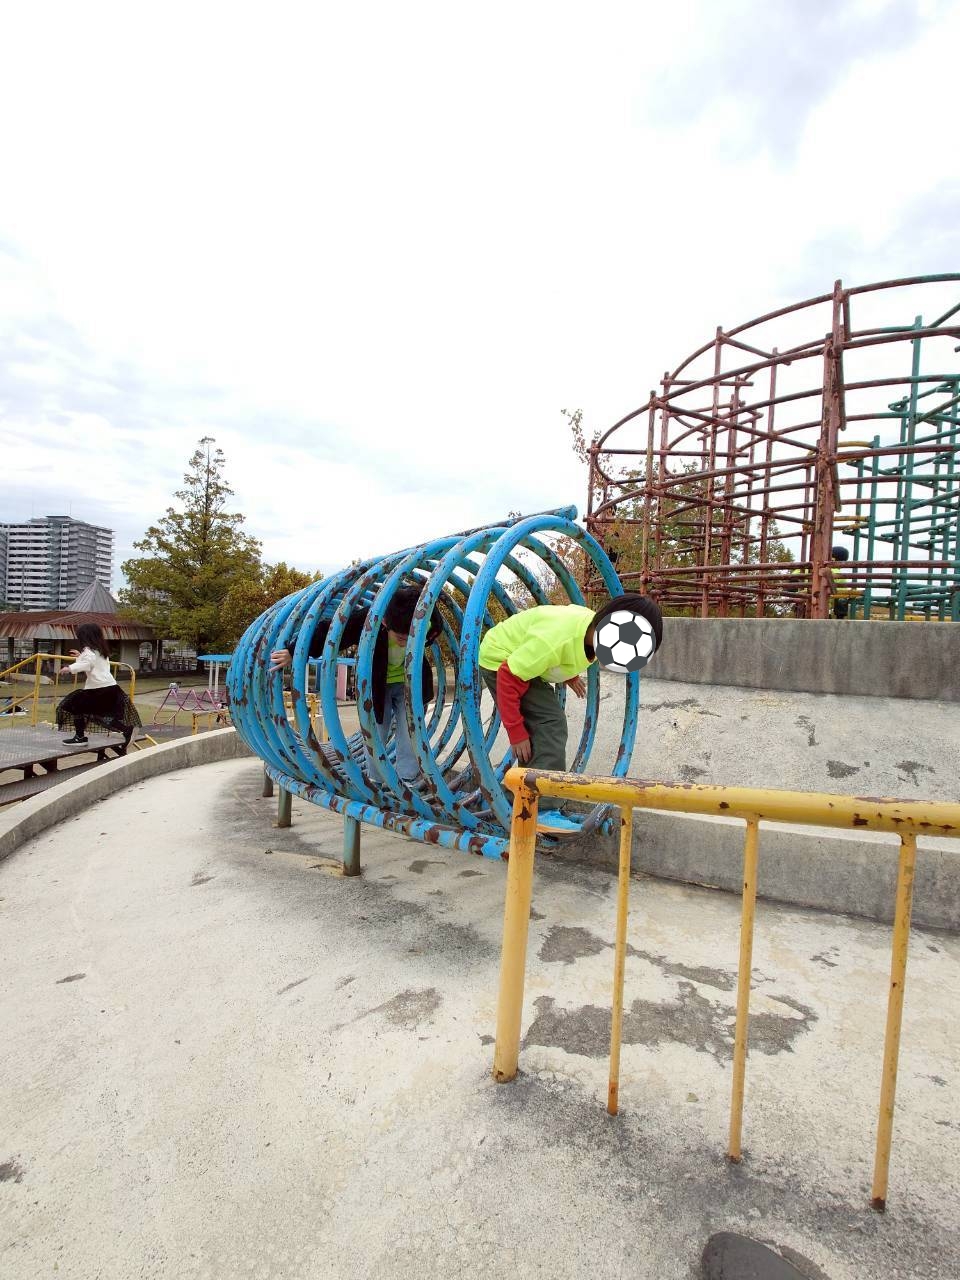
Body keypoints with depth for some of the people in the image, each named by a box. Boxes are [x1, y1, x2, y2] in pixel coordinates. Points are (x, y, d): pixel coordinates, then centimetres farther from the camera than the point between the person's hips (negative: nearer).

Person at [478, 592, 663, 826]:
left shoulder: (592, 628, -11)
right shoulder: (556, 640, -36)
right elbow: (508, 679, -29)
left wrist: (569, 674, 7)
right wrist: (516, 732, -23)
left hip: (522, 657, 9)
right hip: (500, 661, -9)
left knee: (541, 727, 10)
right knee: (551, 724, -19)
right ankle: (543, 811, -15)